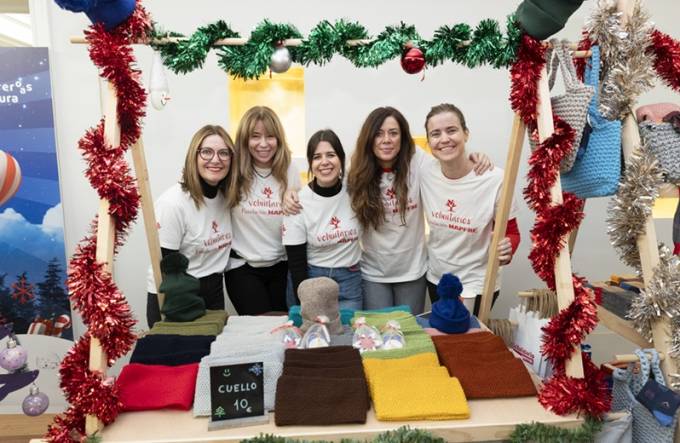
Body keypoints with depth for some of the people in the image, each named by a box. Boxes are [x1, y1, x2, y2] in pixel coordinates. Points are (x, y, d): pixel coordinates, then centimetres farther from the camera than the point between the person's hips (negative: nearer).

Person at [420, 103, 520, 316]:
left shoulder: (495, 179, -22)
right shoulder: (425, 174, -11)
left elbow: (511, 232, -10)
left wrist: (506, 250, -29)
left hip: (476, 285, -4)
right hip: (436, 279, 4)